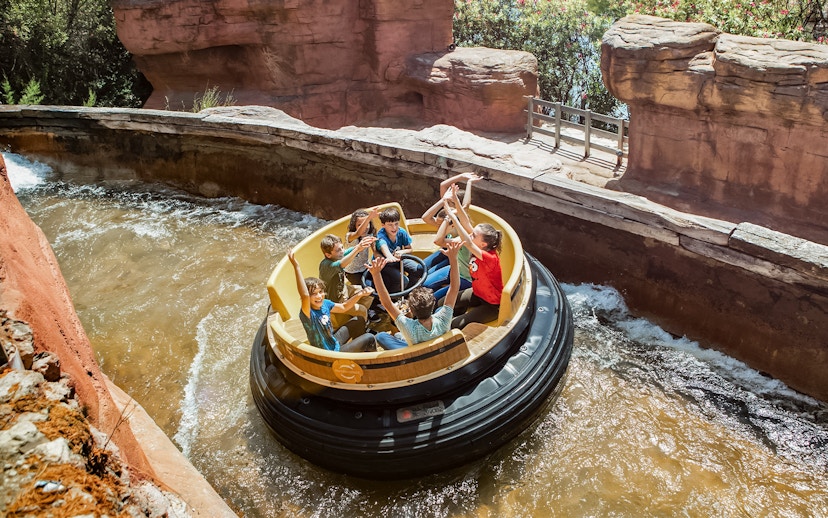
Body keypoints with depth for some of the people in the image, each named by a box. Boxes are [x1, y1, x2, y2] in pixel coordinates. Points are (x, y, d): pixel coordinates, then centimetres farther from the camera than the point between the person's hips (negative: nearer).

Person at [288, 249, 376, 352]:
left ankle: (361, 349, 35)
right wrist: (296, 266, -58)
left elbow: (343, 307, 11)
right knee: (370, 338, -7)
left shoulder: (325, 304, -7)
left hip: (335, 342, 8)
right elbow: (304, 295, -51)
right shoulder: (308, 314, -30)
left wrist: (360, 294, -3)